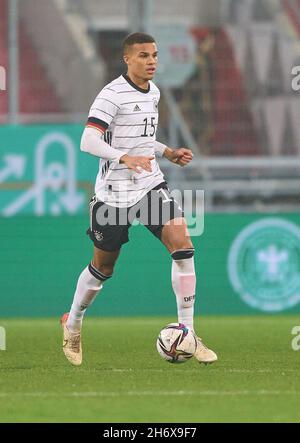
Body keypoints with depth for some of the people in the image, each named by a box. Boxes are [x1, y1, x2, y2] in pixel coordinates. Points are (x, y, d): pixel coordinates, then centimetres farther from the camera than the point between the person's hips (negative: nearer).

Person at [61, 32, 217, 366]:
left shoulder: (153, 92, 10)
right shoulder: (112, 95, -15)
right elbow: (88, 141, -24)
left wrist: (168, 153, 12)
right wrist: (125, 158, -37)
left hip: (151, 185, 6)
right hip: (114, 191, -6)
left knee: (182, 244, -14)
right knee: (103, 267, 8)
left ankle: (187, 332, -10)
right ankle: (72, 325, 35)